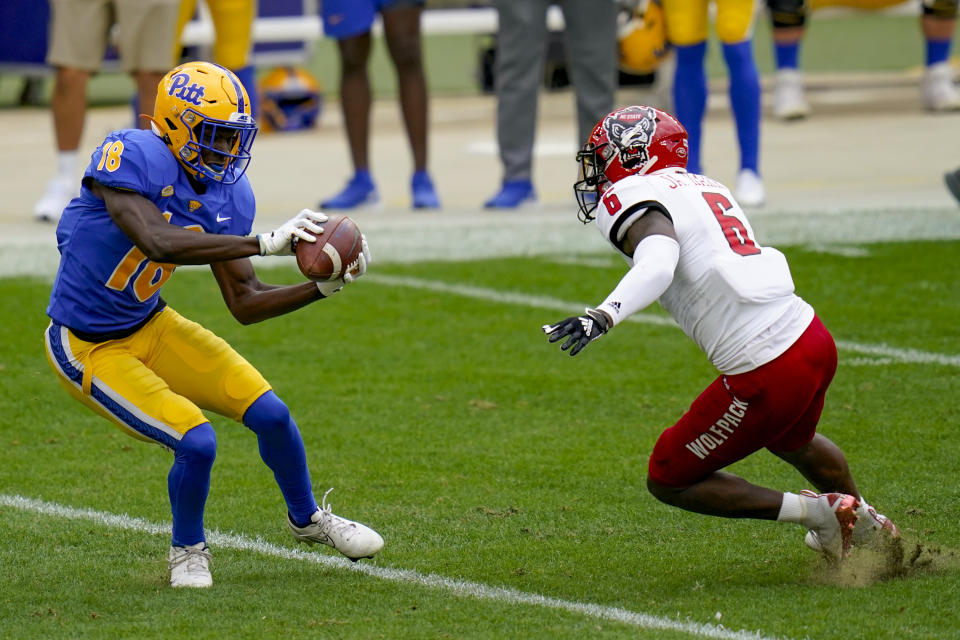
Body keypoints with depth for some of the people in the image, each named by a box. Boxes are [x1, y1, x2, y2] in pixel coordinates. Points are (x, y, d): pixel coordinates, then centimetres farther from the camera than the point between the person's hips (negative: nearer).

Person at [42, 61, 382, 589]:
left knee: (269, 413, 2)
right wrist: (265, 242, -42)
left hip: (151, 328, 7)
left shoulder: (227, 195, -4)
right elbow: (159, 243, -41)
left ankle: (307, 519, 31)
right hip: (90, 349, -7)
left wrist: (325, 286, -14)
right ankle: (188, 549, 10)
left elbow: (245, 304, 0)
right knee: (195, 442, -20)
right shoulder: (131, 158, -25)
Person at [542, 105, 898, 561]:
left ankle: (816, 512, 5)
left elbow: (658, 264, -30)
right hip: (813, 339, 9)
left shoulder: (636, 202, -10)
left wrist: (604, 316, -43)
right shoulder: (703, 187, 16)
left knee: (668, 481, 8)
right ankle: (864, 525, 61)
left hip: (767, 376, -9)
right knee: (791, 441, 40)